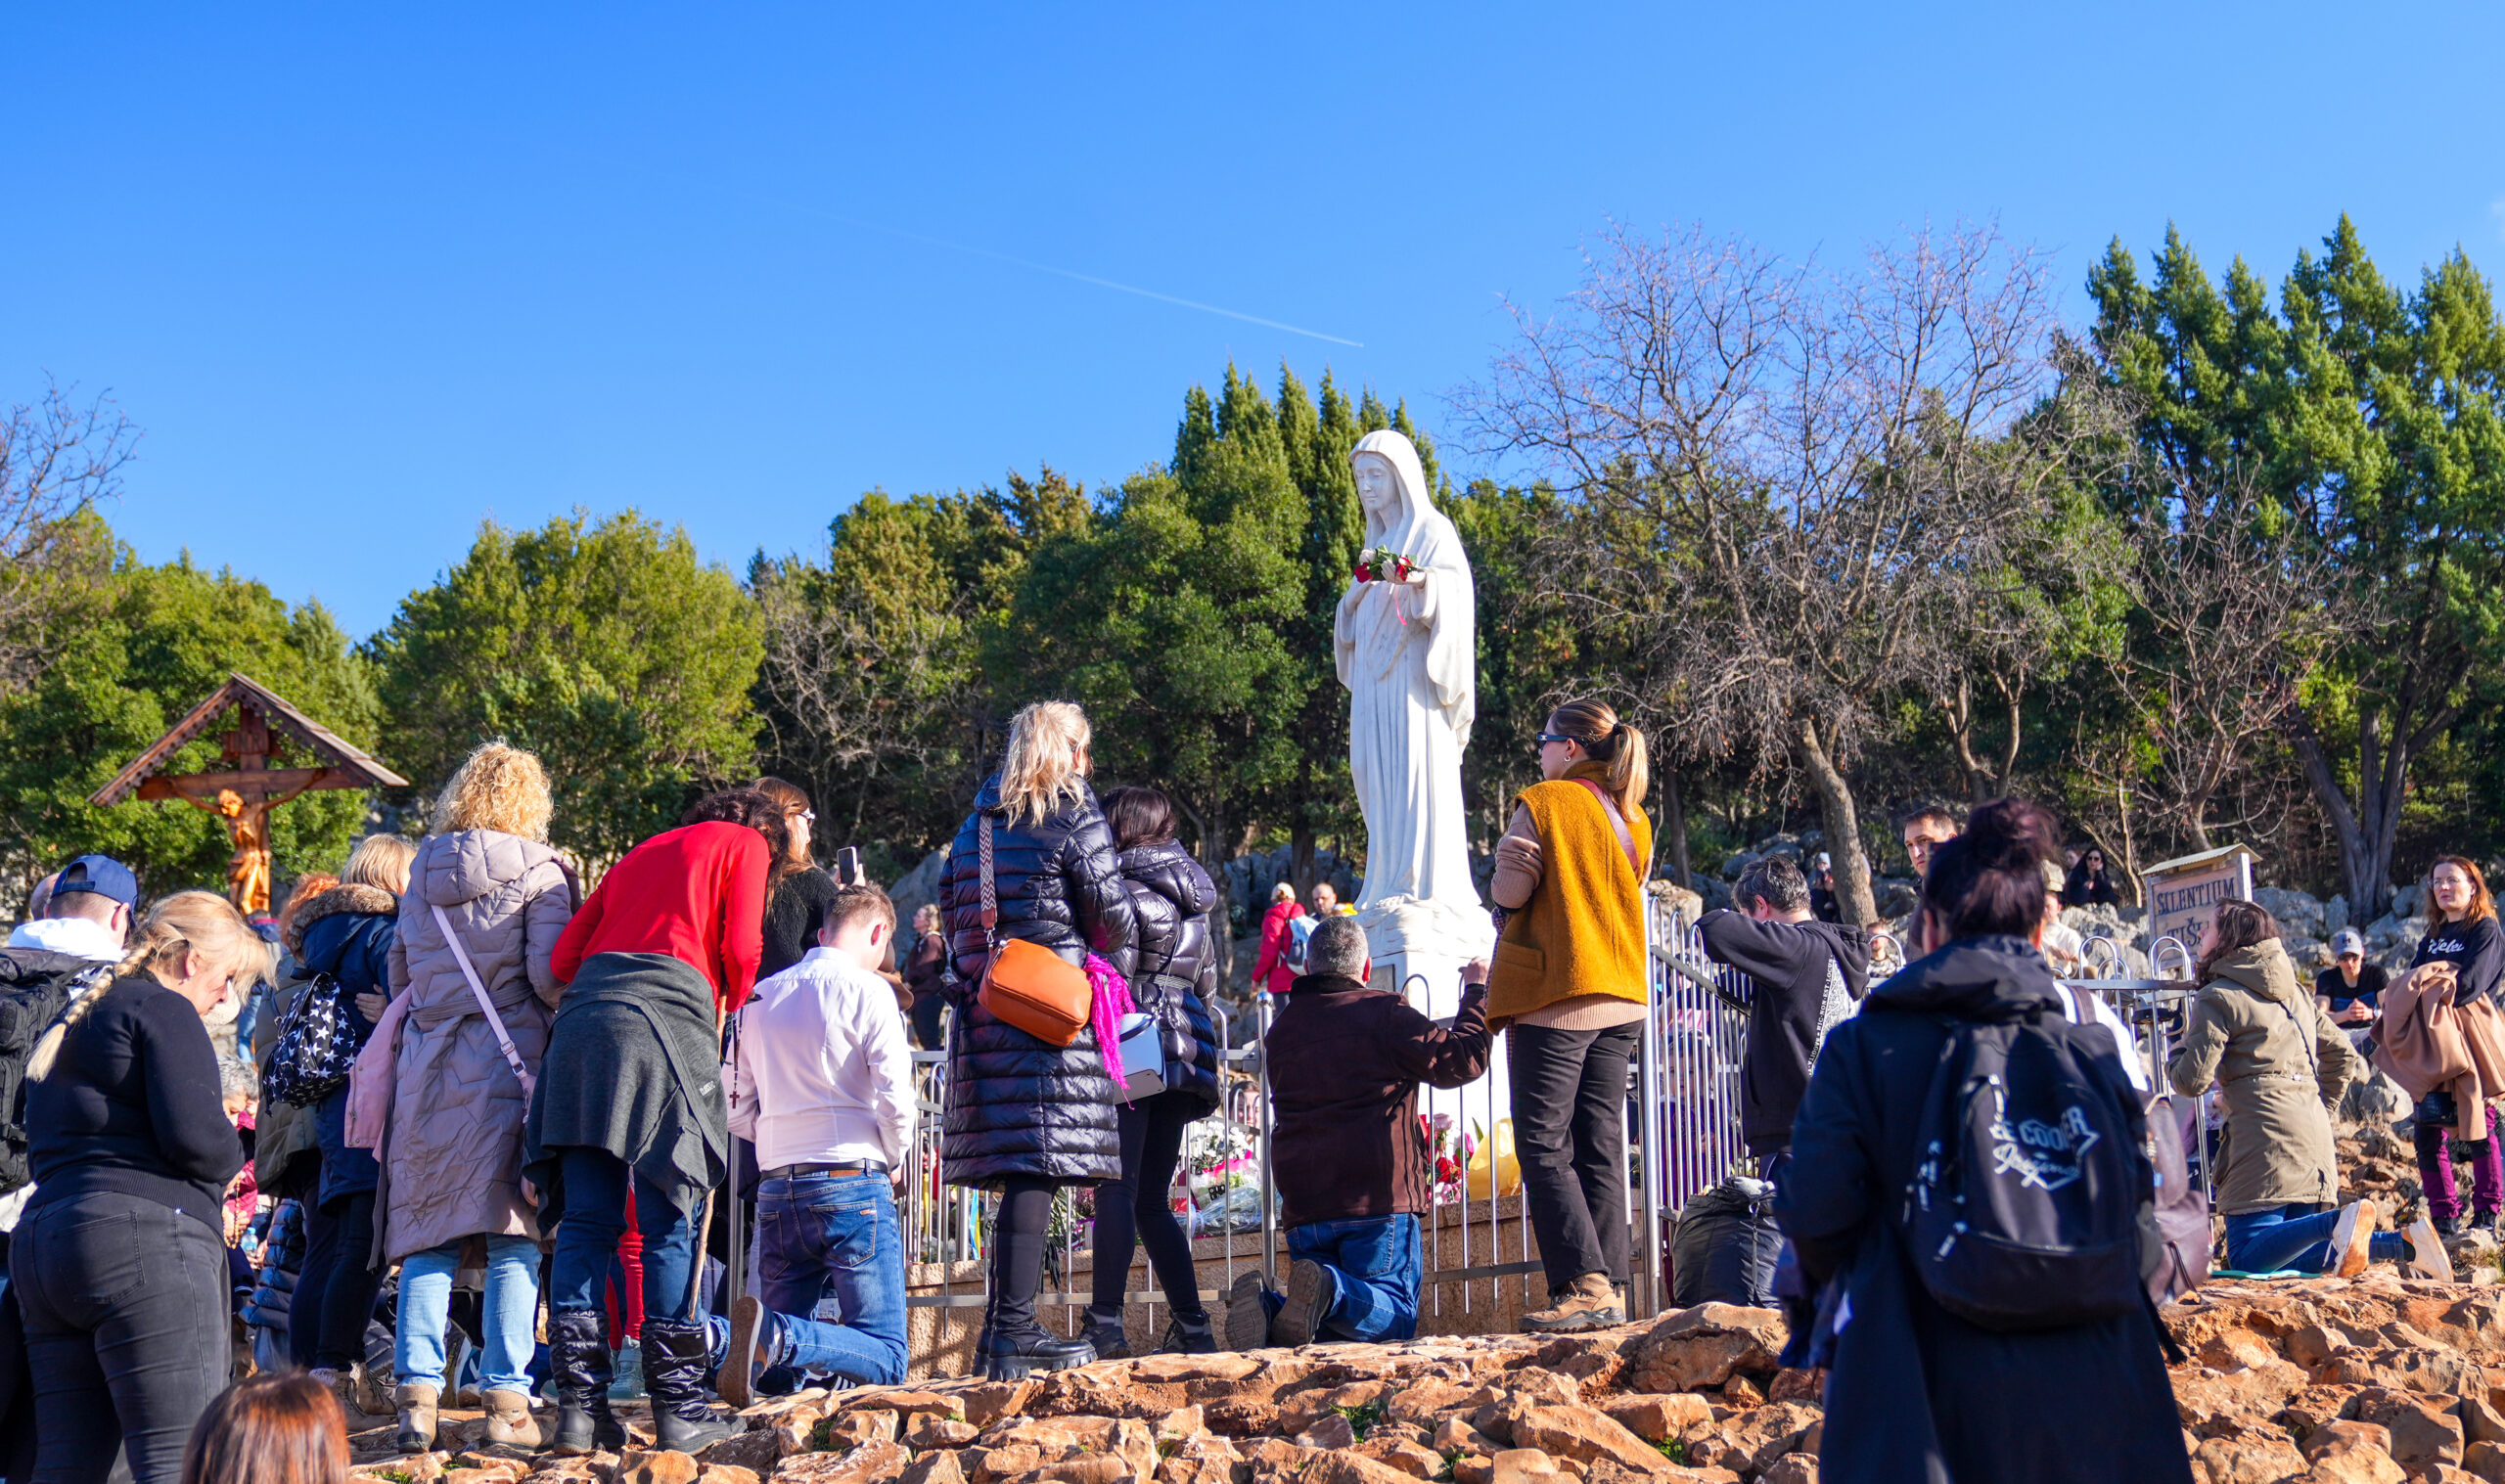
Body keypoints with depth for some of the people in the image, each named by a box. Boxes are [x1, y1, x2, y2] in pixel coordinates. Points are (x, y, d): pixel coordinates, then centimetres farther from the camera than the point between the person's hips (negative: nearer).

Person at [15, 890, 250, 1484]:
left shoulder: (71, 1022, 27)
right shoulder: (165, 1011, -1)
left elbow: (47, 1148, 24)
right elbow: (195, 1136, -15)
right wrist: (230, 1156, 7)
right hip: (141, 1240, -9)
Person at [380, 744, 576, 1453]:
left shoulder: (423, 870, 12)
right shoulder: (538, 871, -3)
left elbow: (398, 967, 20)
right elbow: (549, 974, -10)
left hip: (427, 1063, 4)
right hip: (507, 1058, -4)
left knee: (429, 1235, 7)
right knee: (512, 1235, -2)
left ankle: (417, 1394, 3)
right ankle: (506, 1401, -5)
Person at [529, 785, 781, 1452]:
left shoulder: (641, 852, 31)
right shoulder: (746, 845, 15)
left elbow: (565, 957, 21)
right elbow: (741, 949, 2)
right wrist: (730, 1002, 21)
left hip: (583, 1017, 5)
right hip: (668, 1016, -5)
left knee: (585, 1221, 4)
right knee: (670, 1223, -2)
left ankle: (579, 1404, 2)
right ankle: (678, 1407, 0)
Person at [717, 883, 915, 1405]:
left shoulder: (760, 997, 13)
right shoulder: (866, 991, -4)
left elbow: (736, 1111, 13)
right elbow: (895, 1101, -11)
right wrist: (894, 1158, 8)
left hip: (777, 1189, 6)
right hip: (852, 1184, -6)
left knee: (781, 1369, 12)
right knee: (885, 1358, -3)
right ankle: (774, 1335, -28)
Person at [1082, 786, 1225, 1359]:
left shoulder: (1124, 889, -7)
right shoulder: (1194, 901, 17)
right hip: (1188, 1049, 8)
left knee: (1117, 1191, -9)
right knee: (1153, 1200, 12)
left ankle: (1106, 1325, -14)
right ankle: (1191, 1327, 8)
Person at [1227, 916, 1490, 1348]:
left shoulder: (1279, 1030, 16)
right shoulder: (1384, 1014, -2)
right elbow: (1461, 1060, -5)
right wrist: (1476, 992, 9)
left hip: (1303, 1203, 5)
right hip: (1378, 1198, -5)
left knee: (1326, 1321, 13)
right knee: (1395, 1312, 3)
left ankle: (1265, 1306, -19)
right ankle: (1330, 1291, -29)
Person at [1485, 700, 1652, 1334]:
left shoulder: (1544, 803, -8)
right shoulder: (1635, 818, 12)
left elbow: (1511, 892, -13)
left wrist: (1503, 871, 8)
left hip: (1554, 1000, -7)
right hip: (1621, 998, 7)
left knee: (1544, 1147, -4)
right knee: (1601, 1148, 9)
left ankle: (1584, 1285, -13)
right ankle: (1610, 1289, 8)